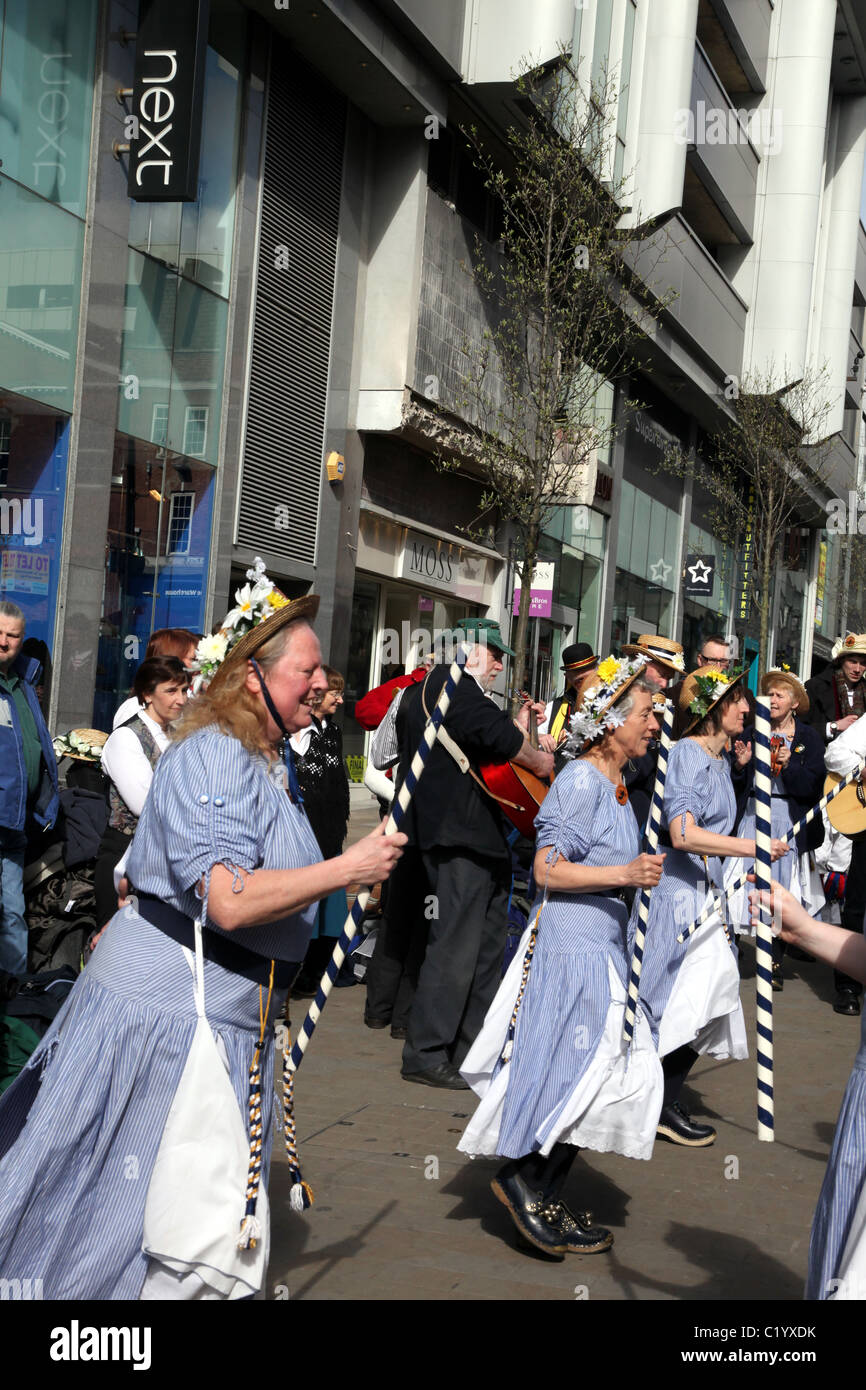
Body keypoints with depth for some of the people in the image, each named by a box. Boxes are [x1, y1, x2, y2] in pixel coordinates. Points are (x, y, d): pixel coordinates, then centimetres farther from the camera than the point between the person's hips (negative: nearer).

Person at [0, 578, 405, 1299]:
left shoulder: (274, 763, 15)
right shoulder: (211, 755, -18)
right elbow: (230, 899, -29)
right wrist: (347, 868, -23)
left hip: (221, 1015, 10)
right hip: (170, 1008, -10)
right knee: (219, 1246, -9)